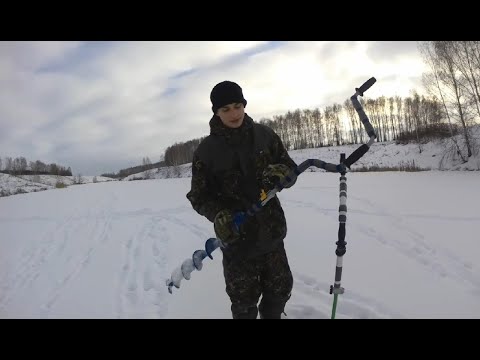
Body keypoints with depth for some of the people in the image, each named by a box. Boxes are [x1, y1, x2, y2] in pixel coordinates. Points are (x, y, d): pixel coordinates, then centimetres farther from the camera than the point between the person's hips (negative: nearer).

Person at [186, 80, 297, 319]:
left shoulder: (264, 135, -2)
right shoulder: (206, 150, -8)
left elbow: (291, 170, 3)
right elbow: (199, 196, -4)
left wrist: (279, 172, -21)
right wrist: (219, 215, -23)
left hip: (272, 233, 3)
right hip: (237, 239, -3)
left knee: (280, 291, 20)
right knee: (244, 302, 10)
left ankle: (271, 316, 49)